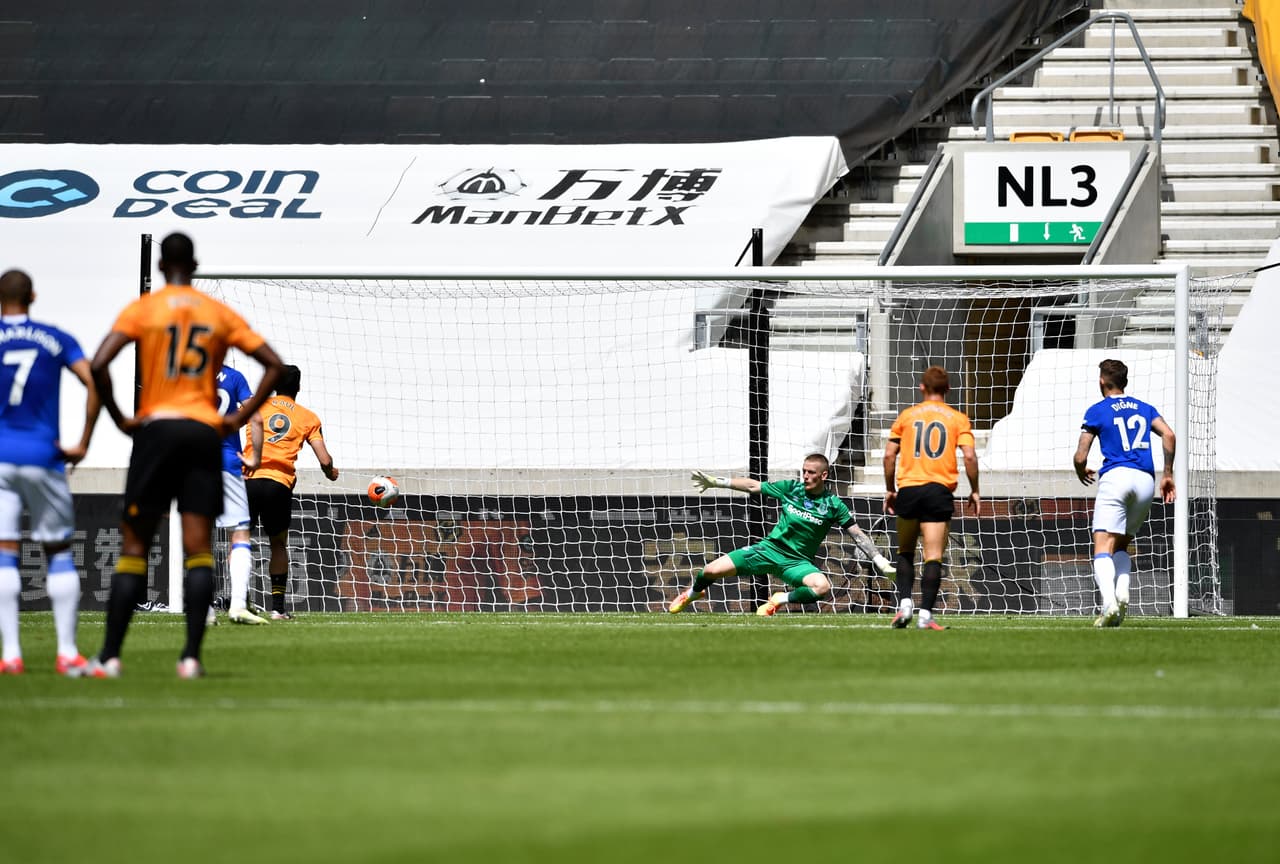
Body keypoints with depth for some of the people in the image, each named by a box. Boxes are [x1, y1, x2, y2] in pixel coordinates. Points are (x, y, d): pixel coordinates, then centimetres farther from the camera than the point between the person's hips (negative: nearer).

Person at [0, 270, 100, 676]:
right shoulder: (57, 340, 6)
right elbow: (94, 383, -5)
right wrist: (83, 444, -1)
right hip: (43, 456, 1)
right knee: (59, 552, 8)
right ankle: (67, 651, 2)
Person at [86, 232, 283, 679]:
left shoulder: (143, 308, 1)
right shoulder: (219, 314, 9)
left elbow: (99, 364, -13)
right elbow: (273, 364, 8)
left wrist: (120, 419, -4)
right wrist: (239, 418, 6)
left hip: (156, 427, -2)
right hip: (205, 432, 2)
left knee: (133, 546, 2)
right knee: (198, 549, -1)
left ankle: (110, 655, -1)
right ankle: (192, 655, -10)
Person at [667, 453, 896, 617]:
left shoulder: (833, 504, -8)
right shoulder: (791, 488, -2)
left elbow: (858, 535, -3)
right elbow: (753, 486, 5)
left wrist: (881, 562, -10)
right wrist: (715, 482, 4)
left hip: (798, 562, -1)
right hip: (770, 549, 1)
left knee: (822, 587, -34)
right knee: (712, 571, -9)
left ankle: (779, 600, -8)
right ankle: (693, 592, 28)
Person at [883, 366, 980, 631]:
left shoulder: (907, 416, 9)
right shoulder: (957, 419, 5)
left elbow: (889, 455, 5)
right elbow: (970, 457, -5)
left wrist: (890, 490, 14)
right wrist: (974, 491, 6)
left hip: (907, 489, 1)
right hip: (939, 490, -1)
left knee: (905, 552, 16)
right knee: (933, 557, -2)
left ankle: (904, 602, 0)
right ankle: (925, 614, -10)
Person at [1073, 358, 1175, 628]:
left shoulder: (1097, 411, 9)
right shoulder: (1144, 408, 21)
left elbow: (1080, 456, 5)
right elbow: (1169, 435, 4)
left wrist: (1082, 472, 28)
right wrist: (1168, 474, 11)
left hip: (1116, 475, -5)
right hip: (1146, 480, 5)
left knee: (1103, 548, -11)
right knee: (1121, 545, 19)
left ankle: (1109, 603, -34)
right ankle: (1122, 593, -7)